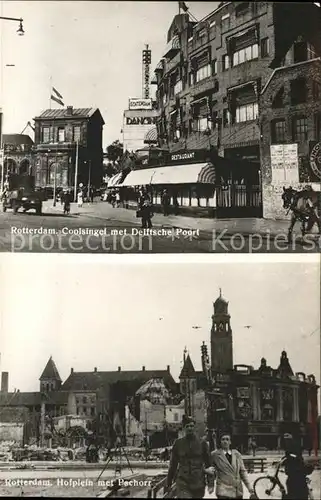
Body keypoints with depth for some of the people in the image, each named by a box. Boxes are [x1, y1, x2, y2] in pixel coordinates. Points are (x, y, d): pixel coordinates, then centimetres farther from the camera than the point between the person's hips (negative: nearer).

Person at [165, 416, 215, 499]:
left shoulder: (202, 443, 3)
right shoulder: (178, 443, 3)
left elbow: (208, 465, 4)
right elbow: (173, 465, 10)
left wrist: (211, 484, -2)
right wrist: (168, 483, 11)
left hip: (199, 485, 1)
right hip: (183, 483, -1)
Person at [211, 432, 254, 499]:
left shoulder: (237, 454, 7)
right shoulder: (215, 455, -2)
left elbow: (242, 471, 9)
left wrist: (249, 487, 4)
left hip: (238, 491, 4)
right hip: (224, 491, -4)